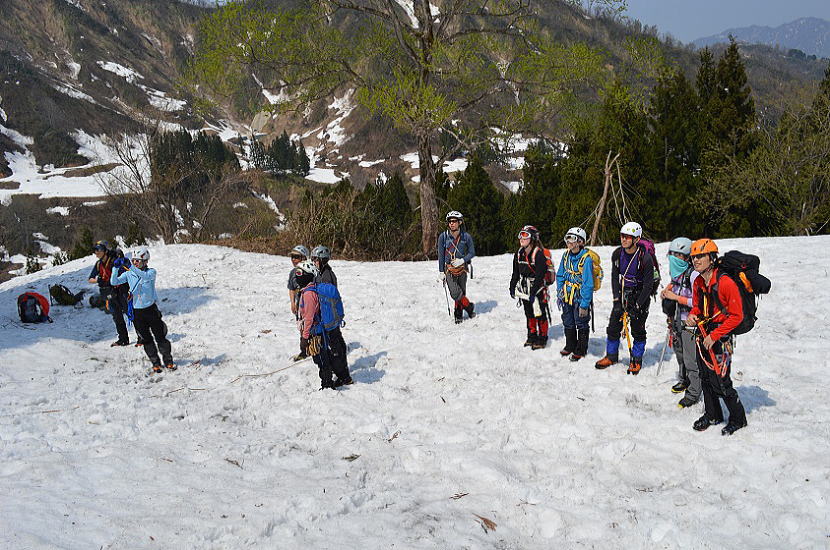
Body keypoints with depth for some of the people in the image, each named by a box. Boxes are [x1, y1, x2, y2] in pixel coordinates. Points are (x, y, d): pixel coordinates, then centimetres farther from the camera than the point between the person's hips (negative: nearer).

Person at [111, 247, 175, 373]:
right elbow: (114, 282, -9)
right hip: (137, 312, 2)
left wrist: (130, 267, -41)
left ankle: (168, 361, 15)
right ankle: (155, 363, 20)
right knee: (146, 339, 9)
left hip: (151, 309, -2)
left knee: (160, 336, 2)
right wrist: (116, 268, -25)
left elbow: (145, 276, -30)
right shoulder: (128, 274, 2)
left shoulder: (151, 272, -7)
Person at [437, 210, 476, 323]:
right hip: (449, 269, -1)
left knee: (462, 293, 3)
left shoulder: (466, 237, -4)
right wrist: (441, 272, 3)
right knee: (455, 293, -14)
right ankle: (469, 307, 9)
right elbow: (441, 255, 3)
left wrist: (462, 260, -14)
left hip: (462, 268, 1)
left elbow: (472, 253, 4)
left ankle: (459, 314, 21)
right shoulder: (443, 237, -3)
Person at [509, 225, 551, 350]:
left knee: (540, 314, 0)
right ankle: (532, 336, 28)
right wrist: (512, 287, 14)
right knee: (529, 314, 16)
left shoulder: (539, 254, -17)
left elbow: (540, 275, -20)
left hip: (537, 289, -7)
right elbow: (516, 272, 16)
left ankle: (542, 339, 11)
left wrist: (533, 291, -22)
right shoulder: (519, 253, 7)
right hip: (525, 289, 7)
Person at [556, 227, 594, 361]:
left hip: (580, 298, -7)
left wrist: (584, 304, -21)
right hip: (567, 297, 7)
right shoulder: (566, 255, -1)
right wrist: (560, 294, 7)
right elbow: (560, 276, 11)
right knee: (568, 323, 19)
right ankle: (570, 346, 37)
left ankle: (581, 350, 24)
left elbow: (588, 284, -22)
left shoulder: (586, 259, -22)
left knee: (581, 324, 9)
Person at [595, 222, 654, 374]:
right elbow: (615, 277, 1)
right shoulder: (617, 254, -6)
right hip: (622, 294, 4)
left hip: (639, 295, -4)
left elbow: (648, 285, -16)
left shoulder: (645, 258, -20)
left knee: (638, 330, 2)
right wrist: (617, 300, -7)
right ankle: (611, 356, 23)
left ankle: (636, 360, 18)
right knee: (613, 326, 6)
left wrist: (636, 306, -17)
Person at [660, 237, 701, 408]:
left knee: (691, 359, -2)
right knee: (680, 354, 23)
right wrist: (669, 288, 7)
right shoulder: (677, 272, 4)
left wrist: (676, 297, -23)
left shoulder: (693, 274, -21)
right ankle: (684, 381, 42)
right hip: (677, 320, 9)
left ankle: (694, 393, 9)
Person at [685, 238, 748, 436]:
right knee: (706, 378, 15)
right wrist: (692, 315, -5)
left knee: (721, 382, -3)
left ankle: (738, 418, 19)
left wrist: (714, 336, -18)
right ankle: (712, 414, 34)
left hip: (720, 337, -7)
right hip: (702, 334, 7)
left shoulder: (725, 283, -20)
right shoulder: (698, 283, 4)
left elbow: (736, 316, -17)